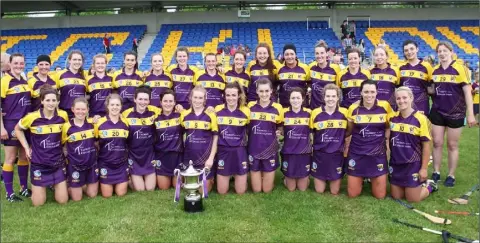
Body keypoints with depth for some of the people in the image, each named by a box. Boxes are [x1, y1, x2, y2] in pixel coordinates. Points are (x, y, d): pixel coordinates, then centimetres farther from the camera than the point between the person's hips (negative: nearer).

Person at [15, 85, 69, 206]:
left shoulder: (63, 116, -8)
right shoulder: (32, 117, -15)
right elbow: (18, 129, 5)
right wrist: (26, 147, -1)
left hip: (58, 162, 2)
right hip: (39, 163, -1)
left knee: (63, 201, 4)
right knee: (38, 203, 4)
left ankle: (55, 184, 34)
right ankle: (43, 186, 34)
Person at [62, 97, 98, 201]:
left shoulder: (92, 124, -4)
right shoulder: (66, 126, -11)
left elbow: (97, 142, 11)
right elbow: (61, 145, 0)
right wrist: (68, 156, -7)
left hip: (92, 164, 3)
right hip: (75, 166, -3)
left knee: (92, 194, 10)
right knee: (77, 198, 6)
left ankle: (83, 186, 39)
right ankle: (69, 187, 35)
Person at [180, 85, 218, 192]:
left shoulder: (211, 115, -7)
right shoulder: (184, 115, 0)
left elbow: (215, 137, -5)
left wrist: (211, 158, -10)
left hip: (206, 157, -2)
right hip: (189, 157, 3)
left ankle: (211, 178, 35)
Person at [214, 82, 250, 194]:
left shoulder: (246, 111, -6)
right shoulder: (217, 110, -3)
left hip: (240, 152, 0)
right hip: (223, 151, 1)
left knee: (241, 191, 5)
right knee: (221, 191, 7)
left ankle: (237, 176, 36)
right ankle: (228, 177, 37)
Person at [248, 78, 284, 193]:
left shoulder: (278, 108, -5)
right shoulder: (250, 106, -4)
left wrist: (277, 133, -3)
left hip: (270, 150, 0)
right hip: (254, 149, 1)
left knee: (267, 189, 7)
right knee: (256, 189, 9)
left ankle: (269, 179, 37)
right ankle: (258, 176, 38)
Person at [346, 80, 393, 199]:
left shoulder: (385, 106, -7)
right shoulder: (353, 108, -6)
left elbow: (388, 127, 9)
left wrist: (385, 138, -6)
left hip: (378, 154, 0)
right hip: (356, 153, 0)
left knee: (380, 195, 5)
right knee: (352, 194, 6)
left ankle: (371, 179, 37)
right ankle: (362, 179, 38)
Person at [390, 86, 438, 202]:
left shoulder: (420, 119, -14)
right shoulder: (393, 118, -1)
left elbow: (426, 145, -10)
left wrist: (424, 168, -10)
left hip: (413, 164, -4)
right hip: (395, 164, 5)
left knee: (413, 199, 3)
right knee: (396, 196, 12)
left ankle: (429, 185, 31)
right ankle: (418, 185, 37)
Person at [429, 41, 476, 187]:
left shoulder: (460, 69, -9)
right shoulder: (434, 70, 4)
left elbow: (467, 92, -10)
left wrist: (470, 114, -13)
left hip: (455, 113, -3)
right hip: (437, 112, 4)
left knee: (452, 145, 6)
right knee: (437, 143, 7)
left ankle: (451, 176, 18)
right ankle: (436, 173, 19)